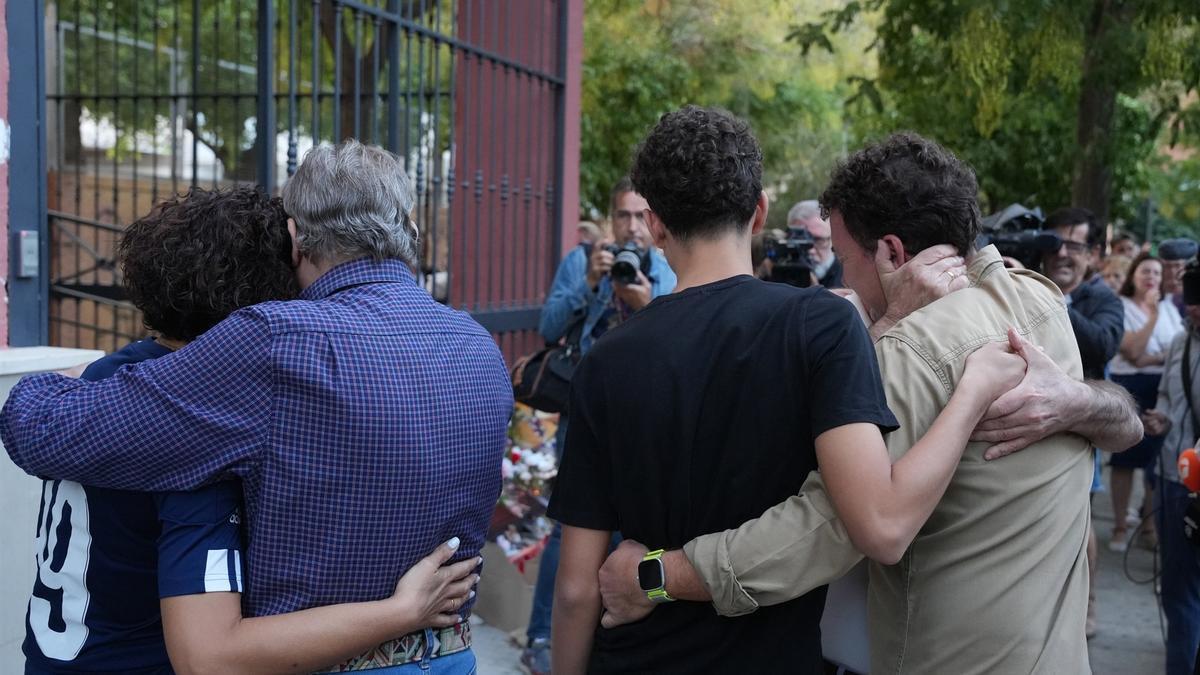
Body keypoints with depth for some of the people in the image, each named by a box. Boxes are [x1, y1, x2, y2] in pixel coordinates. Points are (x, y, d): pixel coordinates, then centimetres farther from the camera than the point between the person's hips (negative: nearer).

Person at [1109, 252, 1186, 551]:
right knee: (1125, 457, 3)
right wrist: (1153, 315, -18)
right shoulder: (1121, 307, -5)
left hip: (1165, 388, 4)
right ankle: (1120, 525, 10)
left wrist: (1152, 359, -15)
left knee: (1159, 458, 5)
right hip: (1130, 388, -4)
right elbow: (1133, 352, -15)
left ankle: (1150, 523, 16)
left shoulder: (1169, 307, 9)